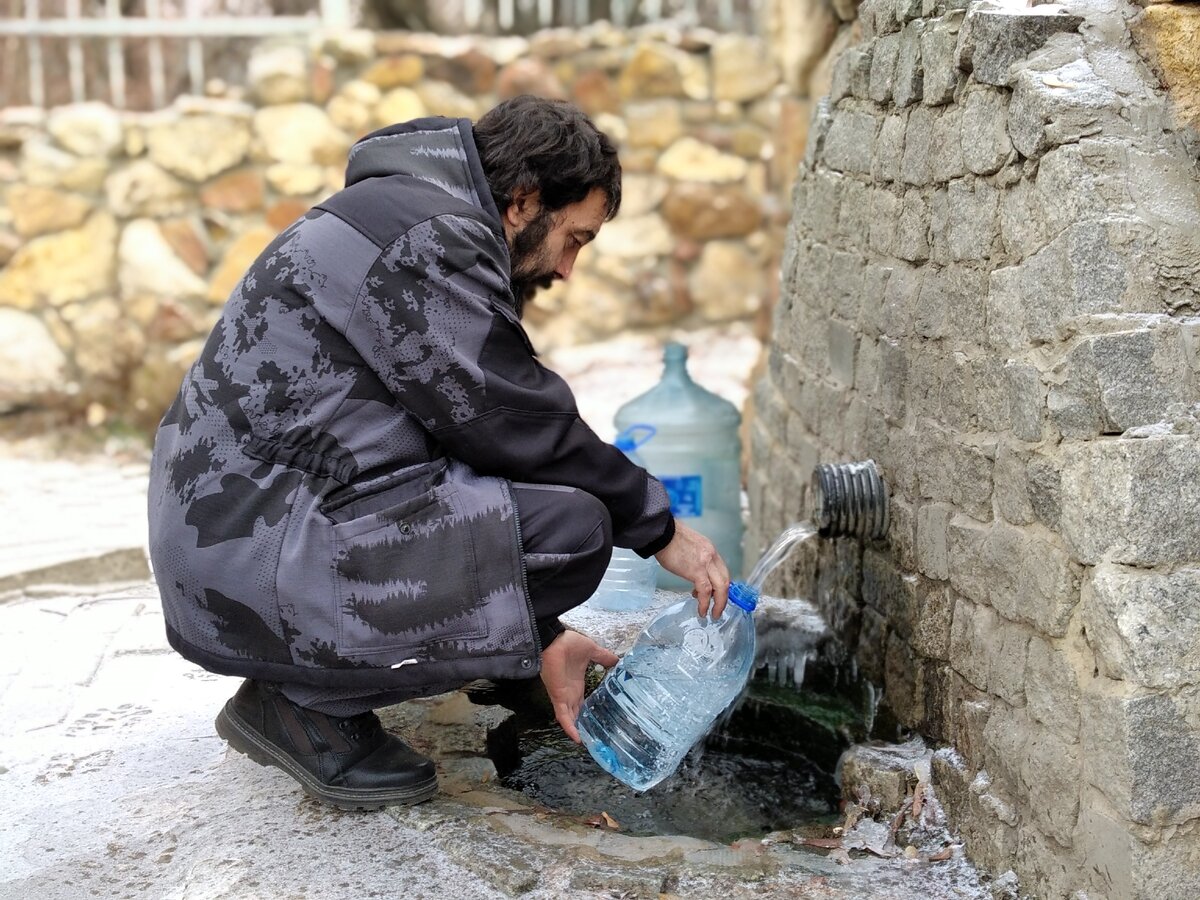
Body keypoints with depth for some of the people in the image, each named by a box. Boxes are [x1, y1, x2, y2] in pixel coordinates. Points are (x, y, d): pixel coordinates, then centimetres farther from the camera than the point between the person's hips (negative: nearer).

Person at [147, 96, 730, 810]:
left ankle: (311, 689, 12)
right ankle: (308, 703, -5)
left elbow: (477, 433, 19)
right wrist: (661, 528, 1)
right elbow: (523, 427, -14)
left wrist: (541, 635, 17)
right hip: (251, 562, -10)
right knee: (571, 528, -16)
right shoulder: (428, 236, -13)